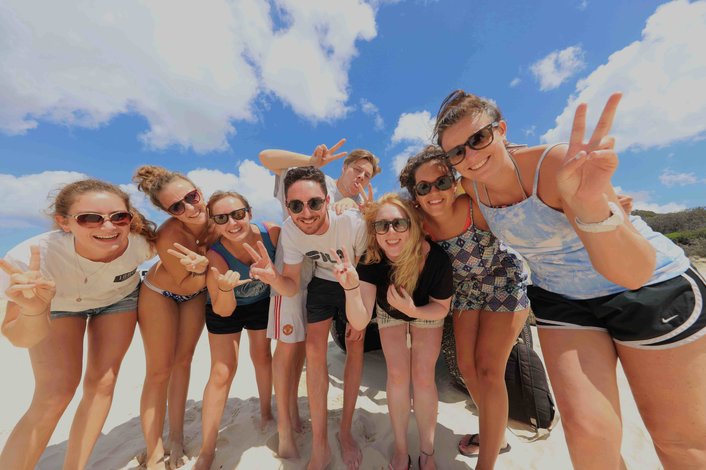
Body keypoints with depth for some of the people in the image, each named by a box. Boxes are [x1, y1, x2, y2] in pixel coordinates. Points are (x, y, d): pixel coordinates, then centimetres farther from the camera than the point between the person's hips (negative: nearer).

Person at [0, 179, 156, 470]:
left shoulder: (142, 242, -34)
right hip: (56, 303, -1)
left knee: (102, 384, 2)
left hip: (118, 298, 1)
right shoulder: (31, 258, -37)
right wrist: (34, 311, -49)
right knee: (55, 396, -10)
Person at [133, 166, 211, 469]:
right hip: (161, 294, -4)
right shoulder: (169, 236, -35)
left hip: (196, 292, 5)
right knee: (159, 371, 5)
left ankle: (176, 439, 32)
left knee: (183, 362, 15)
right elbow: (187, 285, -25)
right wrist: (201, 268, -44)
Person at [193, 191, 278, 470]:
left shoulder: (272, 232, -31)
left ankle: (266, 410, 45)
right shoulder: (215, 256, -34)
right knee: (222, 372, 0)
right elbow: (223, 311, -27)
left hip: (262, 302, 3)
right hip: (226, 308, -2)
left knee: (262, 356, 18)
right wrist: (225, 288, -44)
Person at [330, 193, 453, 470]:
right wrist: (351, 287, -56)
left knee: (423, 376, -2)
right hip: (390, 313, 1)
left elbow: (442, 308, -18)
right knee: (398, 374, -3)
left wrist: (413, 310, -38)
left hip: (428, 312, 0)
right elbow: (359, 322, -38)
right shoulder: (371, 260, -36)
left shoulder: (436, 259, -37)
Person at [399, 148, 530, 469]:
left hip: (504, 282, -4)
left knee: (488, 369, -4)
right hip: (465, 287, 4)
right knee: (466, 366, 10)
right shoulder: (420, 224, -19)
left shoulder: (478, 206, -30)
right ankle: (494, 433, 39)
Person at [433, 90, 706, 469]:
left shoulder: (558, 165, -28)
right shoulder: (472, 186, -12)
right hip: (561, 302, 3)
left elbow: (633, 274, -36)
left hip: (651, 289, -2)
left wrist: (592, 204, -51)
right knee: (588, 433, -6)